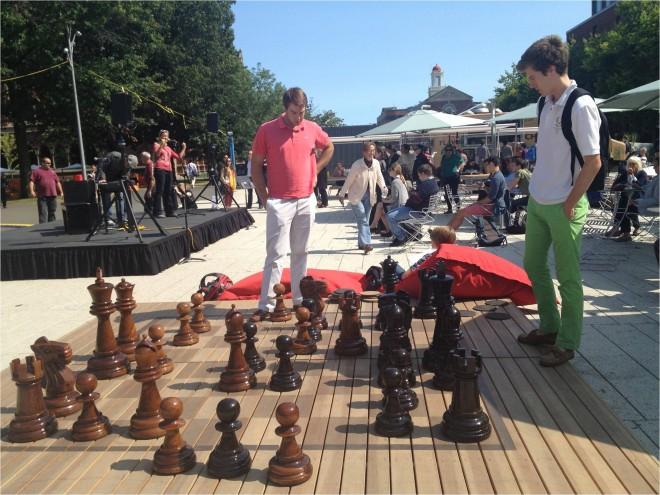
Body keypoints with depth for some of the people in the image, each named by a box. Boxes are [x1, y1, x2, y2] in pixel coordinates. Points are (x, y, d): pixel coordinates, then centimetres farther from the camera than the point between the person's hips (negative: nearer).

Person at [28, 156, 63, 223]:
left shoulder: (52, 171, 19)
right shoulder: (37, 171, 3)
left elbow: (57, 182, 22)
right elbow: (31, 181, -5)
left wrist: (61, 192, 17)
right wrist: (32, 191, -18)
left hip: (52, 196, 5)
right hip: (42, 197, -5)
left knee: (52, 213, 9)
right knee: (43, 213, -8)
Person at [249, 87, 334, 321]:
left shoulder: (312, 129, 4)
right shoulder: (266, 130, -6)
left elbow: (329, 147, 23)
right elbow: (256, 166, 0)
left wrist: (315, 170, 11)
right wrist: (264, 198, -3)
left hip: (307, 201, 4)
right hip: (279, 202, -3)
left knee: (300, 253, 11)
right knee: (275, 254, -6)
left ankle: (300, 299, 20)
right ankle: (266, 305, -2)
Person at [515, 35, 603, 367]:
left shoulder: (581, 107, -17)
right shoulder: (548, 104, 7)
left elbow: (593, 163, -17)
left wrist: (569, 205, -12)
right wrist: (535, 191, 10)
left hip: (563, 207, -8)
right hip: (537, 203, 8)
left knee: (568, 277, 3)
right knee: (533, 265, 17)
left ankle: (567, 343, 17)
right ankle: (549, 327, 34)